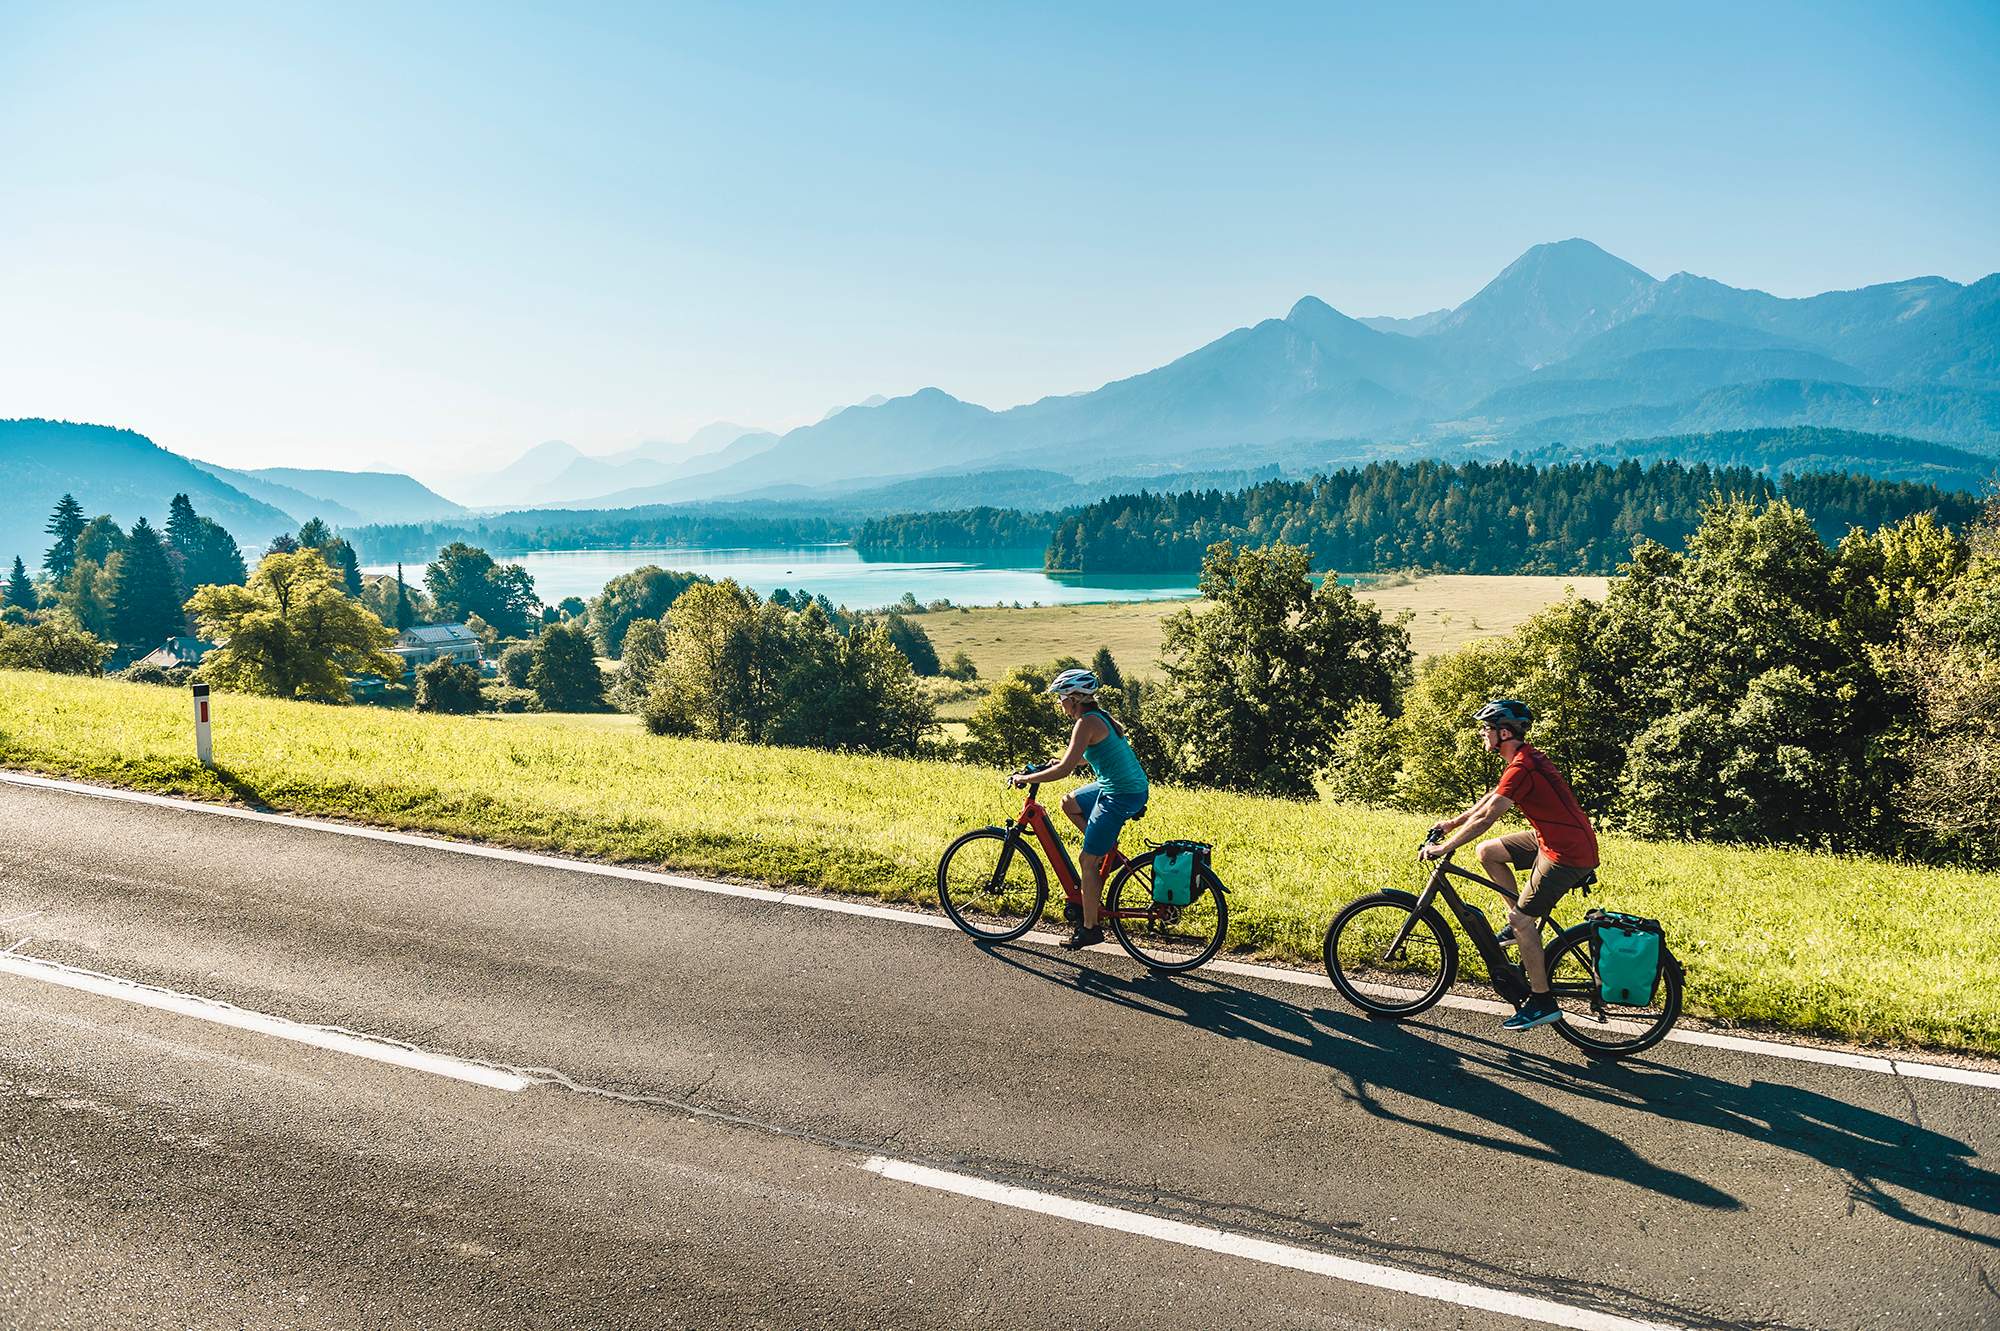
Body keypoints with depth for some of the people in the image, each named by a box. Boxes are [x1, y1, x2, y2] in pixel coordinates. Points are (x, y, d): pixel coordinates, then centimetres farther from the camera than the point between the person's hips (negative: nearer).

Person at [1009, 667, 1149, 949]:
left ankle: (1090, 928, 6)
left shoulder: (1086, 723, -16)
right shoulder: (1101, 717, 11)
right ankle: (1108, 849, 21)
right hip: (1130, 786, 10)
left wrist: (1025, 778, -12)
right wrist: (1063, 759, 23)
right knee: (1069, 802, 26)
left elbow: (1065, 769, -21)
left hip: (1120, 795, -10)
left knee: (1087, 860, -2)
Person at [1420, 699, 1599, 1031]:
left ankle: (1542, 1002, 5)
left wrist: (1444, 847, -15)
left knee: (1521, 920, -5)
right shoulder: (1524, 757, 9)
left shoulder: (1521, 767, -22)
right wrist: (1453, 822, 23)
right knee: (1486, 851, 11)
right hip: (1554, 839, 10)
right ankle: (1522, 922, 18)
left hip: (1568, 853, -10)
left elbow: (1486, 817, -22)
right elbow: (1491, 799, 21)